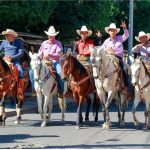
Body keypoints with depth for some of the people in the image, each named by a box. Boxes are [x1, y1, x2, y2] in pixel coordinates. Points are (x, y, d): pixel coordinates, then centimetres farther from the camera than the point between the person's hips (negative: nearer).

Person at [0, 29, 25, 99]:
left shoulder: (18, 42, 1)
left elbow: (21, 53, -5)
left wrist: (12, 57, -16)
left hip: (15, 61, -2)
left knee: (21, 73, -26)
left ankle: (21, 91, -17)